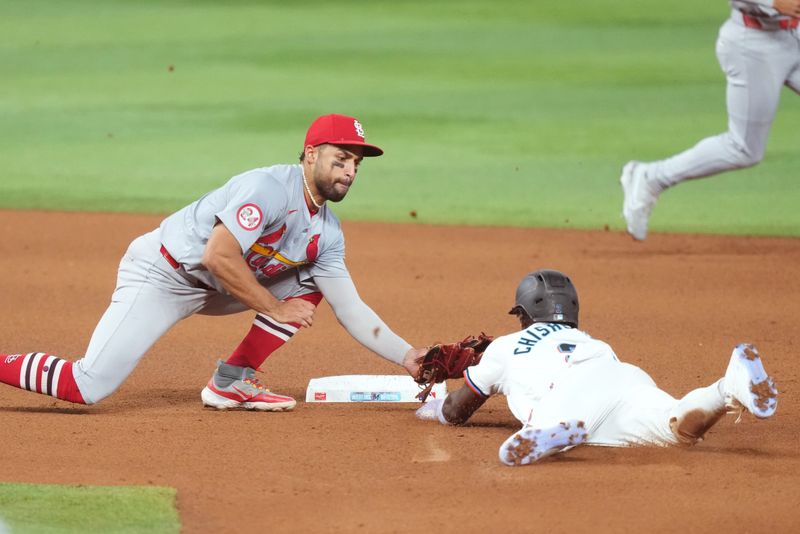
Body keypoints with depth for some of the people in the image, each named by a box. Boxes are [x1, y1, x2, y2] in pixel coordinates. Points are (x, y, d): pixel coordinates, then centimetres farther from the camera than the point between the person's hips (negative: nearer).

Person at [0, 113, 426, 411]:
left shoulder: (327, 233, 2)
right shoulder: (271, 188, -24)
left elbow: (351, 311, 2)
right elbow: (218, 255, -31)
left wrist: (409, 357, -8)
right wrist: (276, 309, -22)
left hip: (212, 287, 9)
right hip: (160, 275, -9)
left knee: (310, 282, 1)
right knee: (88, 388, -22)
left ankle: (231, 382, 1)